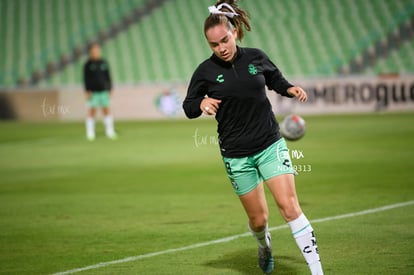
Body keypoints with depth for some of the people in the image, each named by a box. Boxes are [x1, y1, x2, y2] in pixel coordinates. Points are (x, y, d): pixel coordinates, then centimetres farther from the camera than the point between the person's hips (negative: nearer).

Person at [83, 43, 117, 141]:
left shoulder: (104, 63, 8)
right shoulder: (88, 64, -1)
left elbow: (108, 77, 13)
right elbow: (85, 78, -2)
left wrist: (109, 89, 10)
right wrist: (87, 91, -8)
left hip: (103, 91, 3)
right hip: (93, 91, -3)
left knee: (106, 110, 2)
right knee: (92, 111, -3)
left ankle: (110, 131, 7)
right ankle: (90, 133, 2)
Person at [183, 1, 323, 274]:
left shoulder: (256, 57, -2)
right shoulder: (206, 71, -7)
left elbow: (275, 79, 18)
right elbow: (188, 107, 3)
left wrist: (290, 89, -3)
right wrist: (202, 103, -19)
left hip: (271, 145, 0)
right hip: (236, 155, 0)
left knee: (289, 206, -14)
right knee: (258, 218, 6)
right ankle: (264, 246, 43)